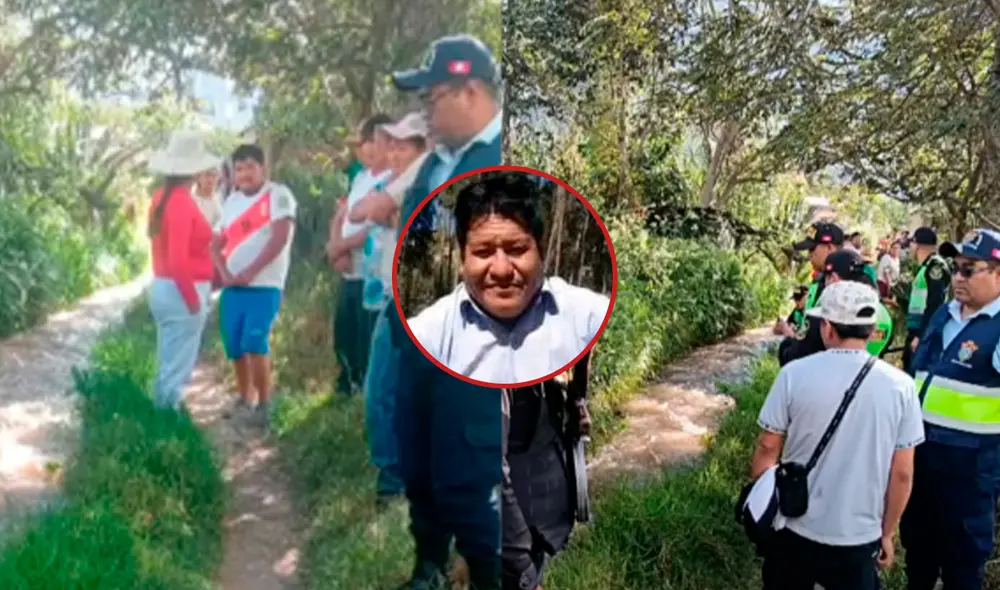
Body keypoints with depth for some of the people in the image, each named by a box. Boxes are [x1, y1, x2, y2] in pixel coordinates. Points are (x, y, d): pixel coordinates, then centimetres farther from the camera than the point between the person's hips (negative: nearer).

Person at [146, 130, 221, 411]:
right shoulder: (182, 202, -18)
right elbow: (178, 260, -23)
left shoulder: (161, 197, 8)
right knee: (177, 368, 0)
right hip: (183, 291, -9)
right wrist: (193, 300, -17)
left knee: (167, 365, 18)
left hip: (161, 287, 9)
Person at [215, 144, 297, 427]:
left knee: (254, 342, -18)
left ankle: (264, 404, -4)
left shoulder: (278, 195, -5)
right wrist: (224, 273, -2)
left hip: (264, 285, -6)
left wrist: (249, 273, -16)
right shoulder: (231, 201, 15)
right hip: (232, 287, 6)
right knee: (235, 347, 8)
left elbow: (280, 238, -15)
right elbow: (218, 244, 17)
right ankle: (245, 401, 25)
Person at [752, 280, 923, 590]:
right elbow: (902, 473, -5)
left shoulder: (794, 374, -14)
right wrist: (887, 533, 9)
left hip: (794, 529, 0)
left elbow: (767, 448, -6)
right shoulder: (900, 386, -11)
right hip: (859, 537, 0)